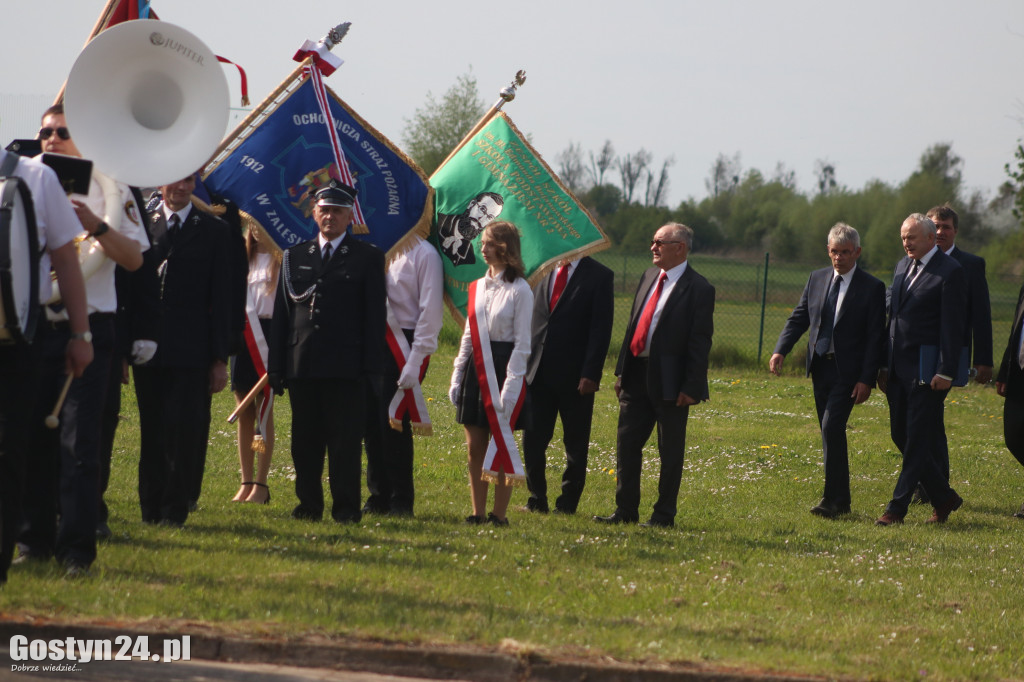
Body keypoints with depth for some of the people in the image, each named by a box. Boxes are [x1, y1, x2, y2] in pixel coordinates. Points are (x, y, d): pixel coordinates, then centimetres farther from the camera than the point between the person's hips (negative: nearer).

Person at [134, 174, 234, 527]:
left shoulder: (214, 230, 7)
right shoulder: (142, 224, 7)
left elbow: (221, 298, 5)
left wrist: (220, 357, 0)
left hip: (191, 350, -1)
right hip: (149, 349, 1)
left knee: (185, 430, -6)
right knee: (152, 431, 6)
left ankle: (175, 509, 0)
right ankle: (151, 508, 12)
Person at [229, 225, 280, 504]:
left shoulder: (282, 258, -1)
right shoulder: (242, 256, 15)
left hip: (269, 332, -5)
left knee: (264, 409, -4)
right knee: (244, 411, 5)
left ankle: (261, 484, -1)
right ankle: (246, 482, 9)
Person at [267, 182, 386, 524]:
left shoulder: (368, 258, 6)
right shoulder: (295, 257, 15)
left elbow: (375, 316, 2)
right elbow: (281, 313, 13)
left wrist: (372, 367, -6)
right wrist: (276, 366, 6)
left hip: (346, 367, -3)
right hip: (302, 364, 3)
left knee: (345, 440, -4)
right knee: (305, 440, 5)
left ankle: (346, 508, 0)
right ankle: (309, 505, 12)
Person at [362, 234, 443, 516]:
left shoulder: (424, 255, -7)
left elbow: (430, 312, -11)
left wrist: (416, 361, -15)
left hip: (404, 346, -6)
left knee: (394, 424, -7)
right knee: (372, 422, 5)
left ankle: (401, 501, 2)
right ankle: (378, 497, 14)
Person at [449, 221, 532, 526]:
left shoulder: (519, 290, -7)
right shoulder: (478, 287, 11)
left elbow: (522, 343, -9)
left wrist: (511, 384, -15)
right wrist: (457, 377, 11)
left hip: (504, 366, -6)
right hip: (477, 366, 6)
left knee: (502, 442, -1)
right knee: (475, 446, 5)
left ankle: (499, 513, 4)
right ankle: (478, 512, 11)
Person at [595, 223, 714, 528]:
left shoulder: (698, 289, -10)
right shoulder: (649, 277, 12)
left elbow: (700, 342, -12)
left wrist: (691, 387, -15)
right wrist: (622, 371, 12)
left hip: (670, 382, -7)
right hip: (637, 377, 7)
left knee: (670, 451, 3)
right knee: (626, 443, 7)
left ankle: (664, 515, 11)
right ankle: (626, 511, 15)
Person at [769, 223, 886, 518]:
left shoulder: (872, 288, -6)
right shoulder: (817, 279, 10)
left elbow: (875, 337, -7)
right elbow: (799, 318, 10)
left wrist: (866, 379, -13)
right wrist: (780, 350, -7)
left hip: (848, 371, -6)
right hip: (820, 366, 6)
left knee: (832, 428, -17)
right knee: (830, 434, 9)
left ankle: (834, 499, -13)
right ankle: (840, 500, 16)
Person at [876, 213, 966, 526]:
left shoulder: (949, 271, -9)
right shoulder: (902, 266, 15)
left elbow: (952, 325, -12)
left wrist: (946, 372, -16)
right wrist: (884, 365, 16)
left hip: (926, 368, -8)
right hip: (899, 368, 8)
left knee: (917, 440, -5)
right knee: (900, 436, 9)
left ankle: (897, 508, -3)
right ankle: (944, 498, 21)